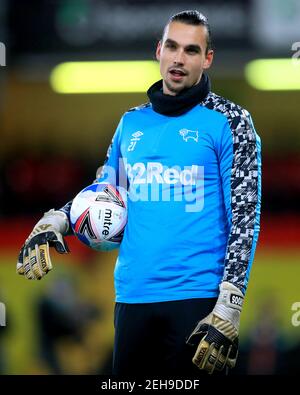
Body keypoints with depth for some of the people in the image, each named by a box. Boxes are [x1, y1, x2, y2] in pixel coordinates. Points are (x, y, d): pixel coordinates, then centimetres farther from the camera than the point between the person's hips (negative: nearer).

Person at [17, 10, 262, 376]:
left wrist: (228, 310, -14)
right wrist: (54, 221, 3)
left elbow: (244, 217, -6)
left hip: (197, 298, -5)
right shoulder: (132, 123, 14)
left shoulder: (228, 122, -1)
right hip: (132, 298, 5)